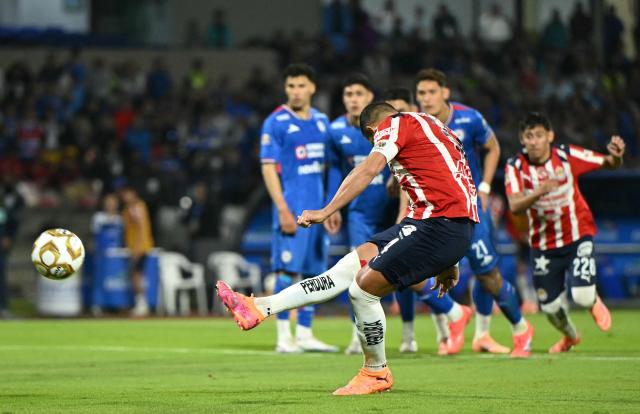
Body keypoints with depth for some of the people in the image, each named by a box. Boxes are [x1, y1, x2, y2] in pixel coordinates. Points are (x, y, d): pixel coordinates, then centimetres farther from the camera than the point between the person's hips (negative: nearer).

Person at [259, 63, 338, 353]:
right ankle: (284, 337, -4)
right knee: (287, 269, -7)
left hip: (318, 209, 7)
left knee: (314, 272, 8)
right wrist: (282, 209, -17)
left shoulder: (321, 121, 13)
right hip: (292, 208, -6)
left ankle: (304, 334, 14)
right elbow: (268, 167, -9)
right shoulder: (276, 123, -6)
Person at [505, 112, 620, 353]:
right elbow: (514, 206, -28)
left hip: (578, 235, -2)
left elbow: (608, 164, -5)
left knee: (582, 297, -19)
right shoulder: (515, 167, -14)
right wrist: (539, 192, -46)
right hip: (544, 245, 2)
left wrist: (616, 157, -29)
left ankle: (595, 304, 22)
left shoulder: (567, 156, -16)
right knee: (550, 307, 4)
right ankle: (570, 336, 40)